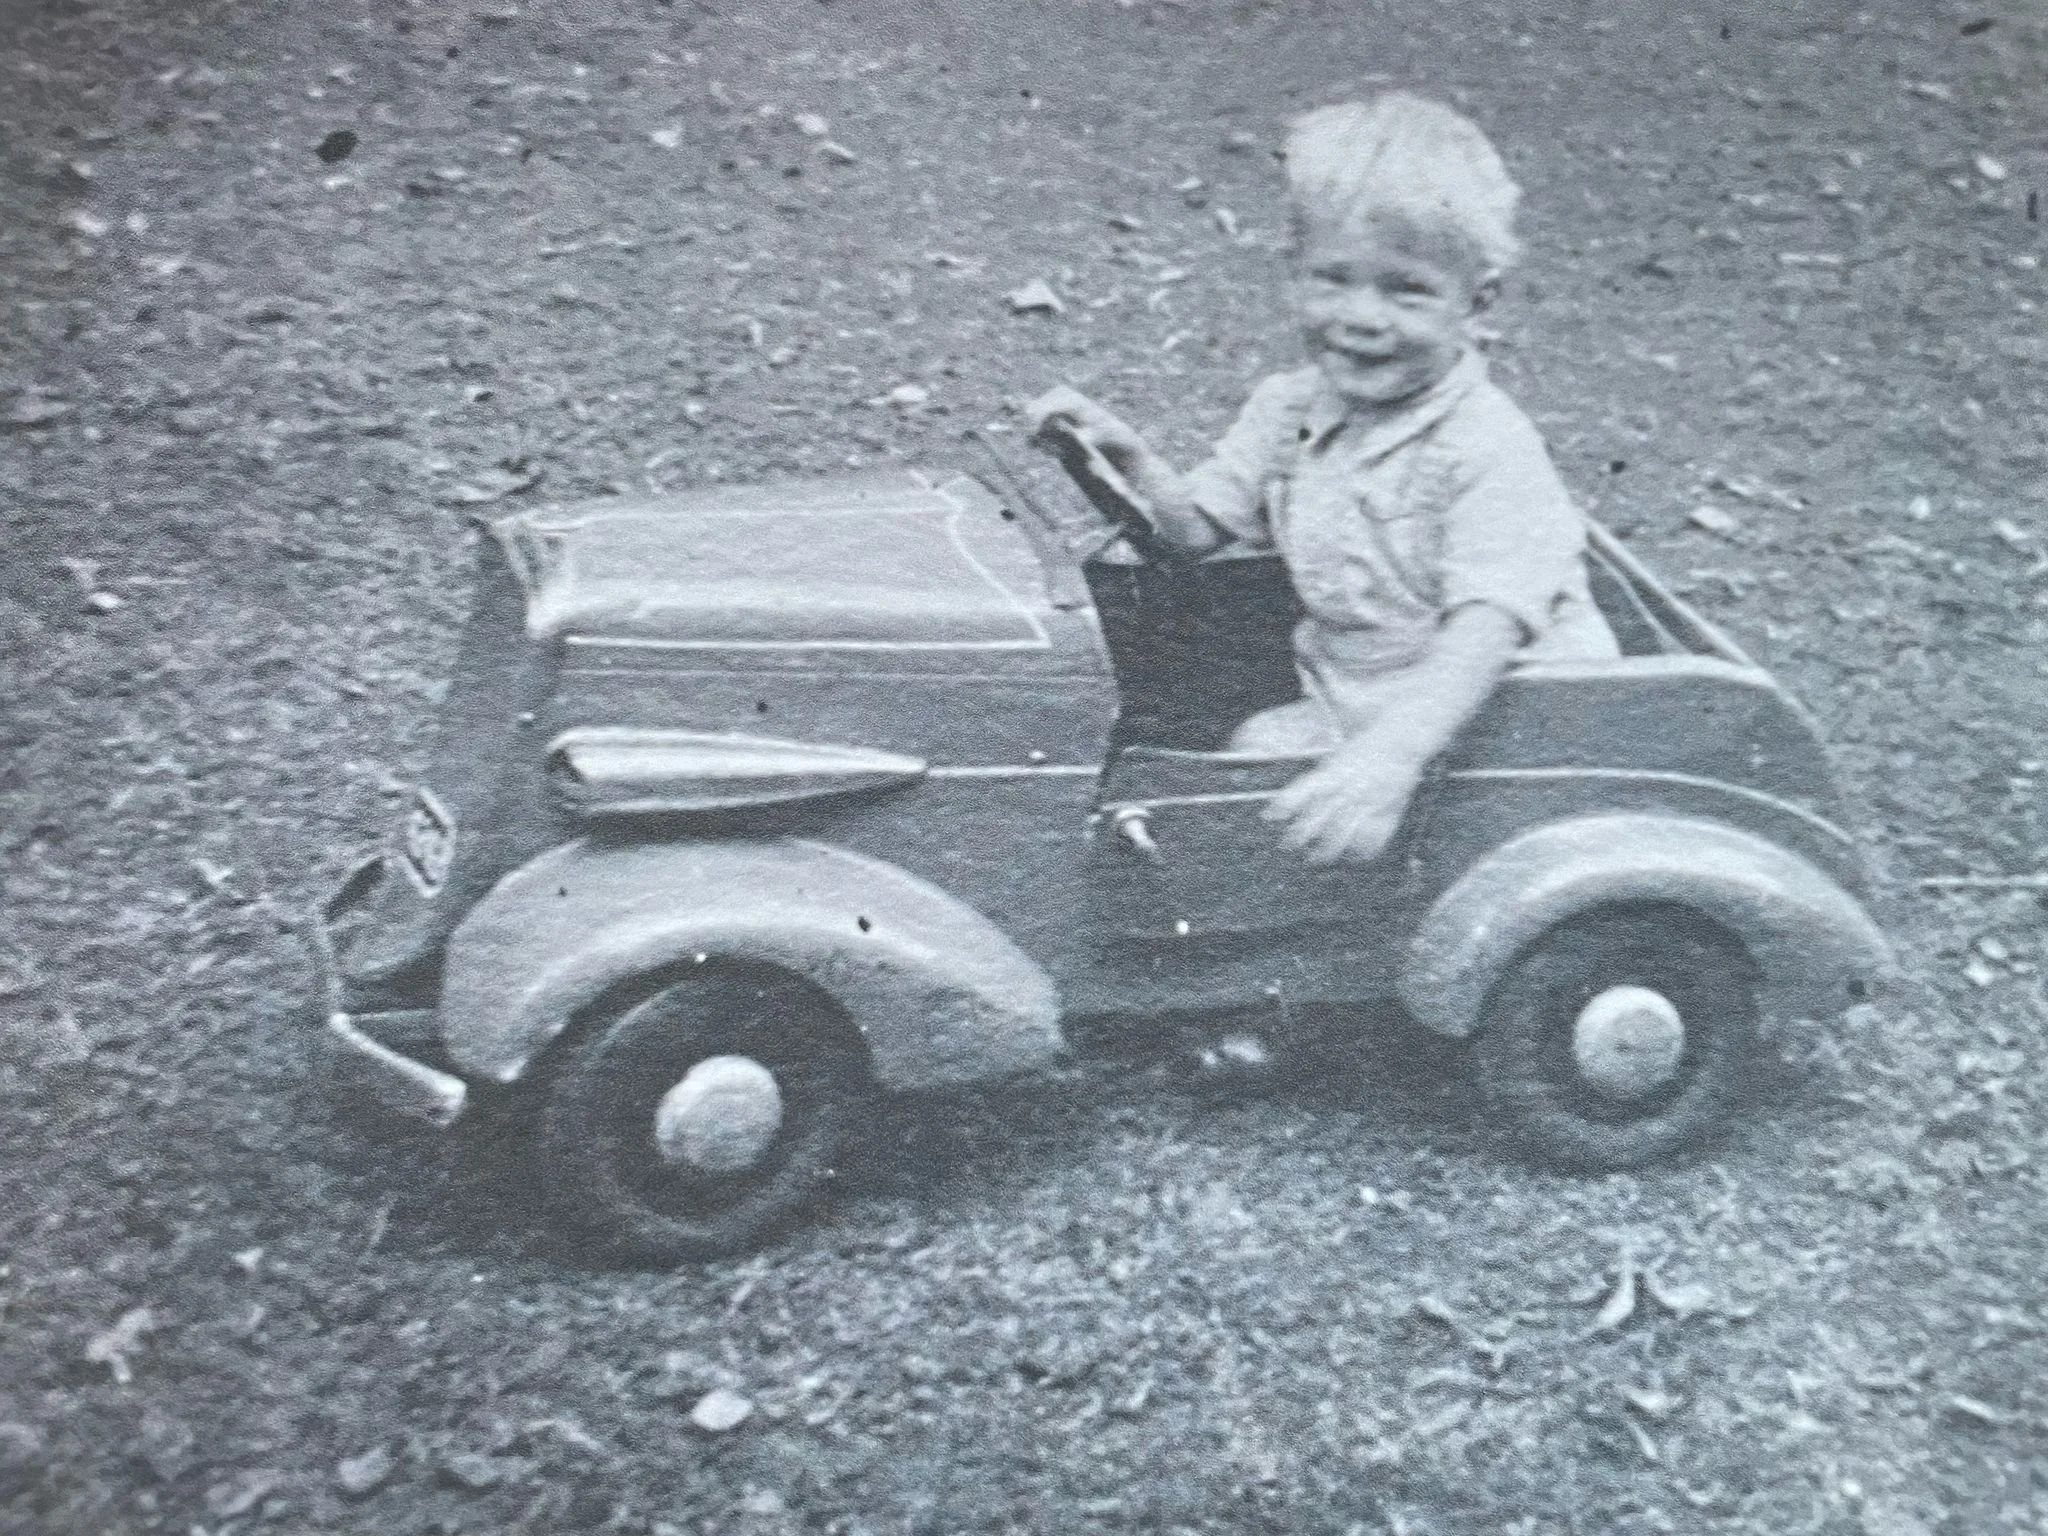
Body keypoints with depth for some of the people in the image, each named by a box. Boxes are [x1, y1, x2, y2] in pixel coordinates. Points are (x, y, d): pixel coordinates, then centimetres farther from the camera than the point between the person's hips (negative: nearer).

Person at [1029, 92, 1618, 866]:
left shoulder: (1489, 450, -22)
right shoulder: (1290, 409, 1)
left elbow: (1484, 630, -33)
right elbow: (1198, 527, 11)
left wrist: (1392, 756, -48)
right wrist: (1129, 460, -9)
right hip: (1344, 709, 7)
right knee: (1254, 745, -12)